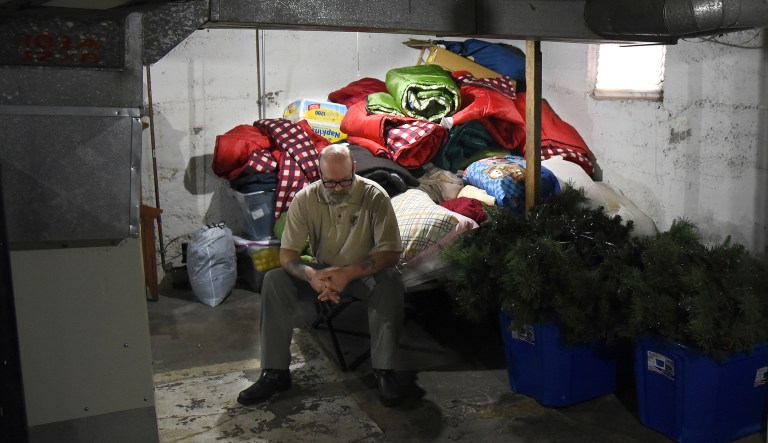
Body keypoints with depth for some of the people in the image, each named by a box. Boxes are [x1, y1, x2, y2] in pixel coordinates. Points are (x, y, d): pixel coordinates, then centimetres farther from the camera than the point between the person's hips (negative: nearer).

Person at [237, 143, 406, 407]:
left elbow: (391, 252, -22)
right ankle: (275, 372, -15)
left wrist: (349, 273, -36)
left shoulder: (374, 196, -19)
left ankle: (384, 370, -24)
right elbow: (287, 254, -14)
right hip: (322, 273, 2)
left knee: (390, 281, -35)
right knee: (274, 280, -21)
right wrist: (312, 275, -36)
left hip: (364, 273, -2)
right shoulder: (305, 199, -13)